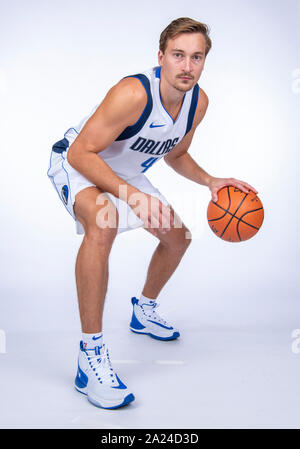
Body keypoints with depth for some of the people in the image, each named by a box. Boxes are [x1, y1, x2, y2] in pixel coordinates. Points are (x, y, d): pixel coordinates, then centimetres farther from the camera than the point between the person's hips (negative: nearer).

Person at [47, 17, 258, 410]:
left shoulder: (198, 101, -10)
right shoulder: (133, 93, -34)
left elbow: (175, 155, 6)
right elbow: (81, 154, -32)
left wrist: (210, 181, -10)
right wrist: (132, 196, -41)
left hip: (123, 172, 8)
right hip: (75, 164, -8)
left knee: (178, 237, 15)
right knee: (103, 220, -40)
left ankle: (144, 311, 40)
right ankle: (91, 356, -33)